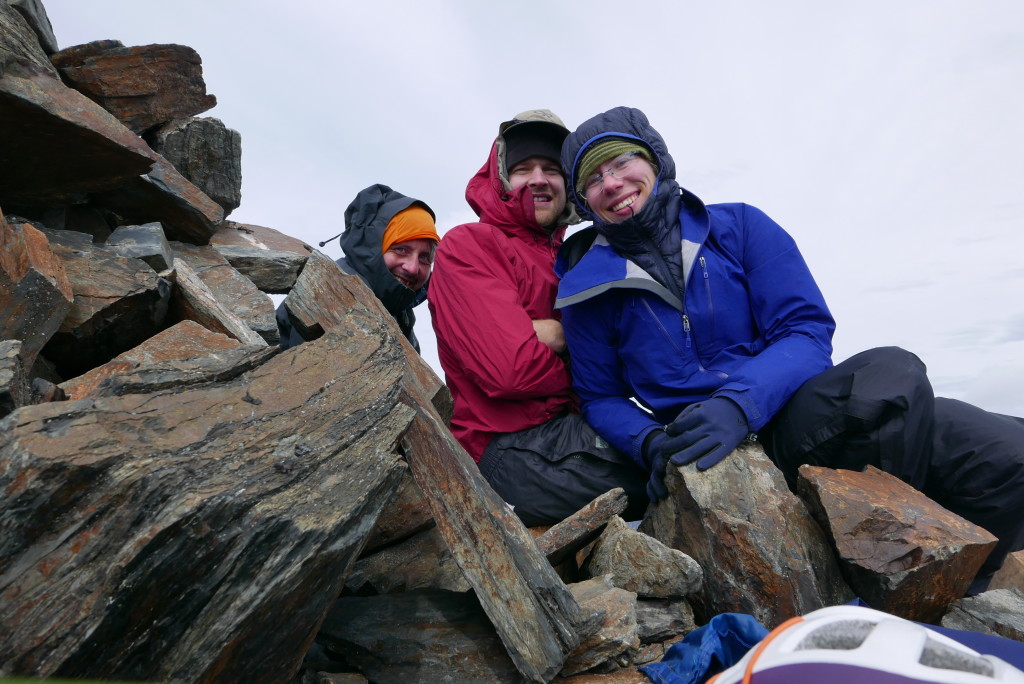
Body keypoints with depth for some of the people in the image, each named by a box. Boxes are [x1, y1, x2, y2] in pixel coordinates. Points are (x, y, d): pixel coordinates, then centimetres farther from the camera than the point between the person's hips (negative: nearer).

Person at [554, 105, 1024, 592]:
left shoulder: (739, 226, 4)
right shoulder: (587, 287, 3)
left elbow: (807, 330, -4)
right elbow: (601, 399, 7)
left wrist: (740, 403, -24)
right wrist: (650, 443, -16)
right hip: (706, 445, -2)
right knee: (888, 373, -29)